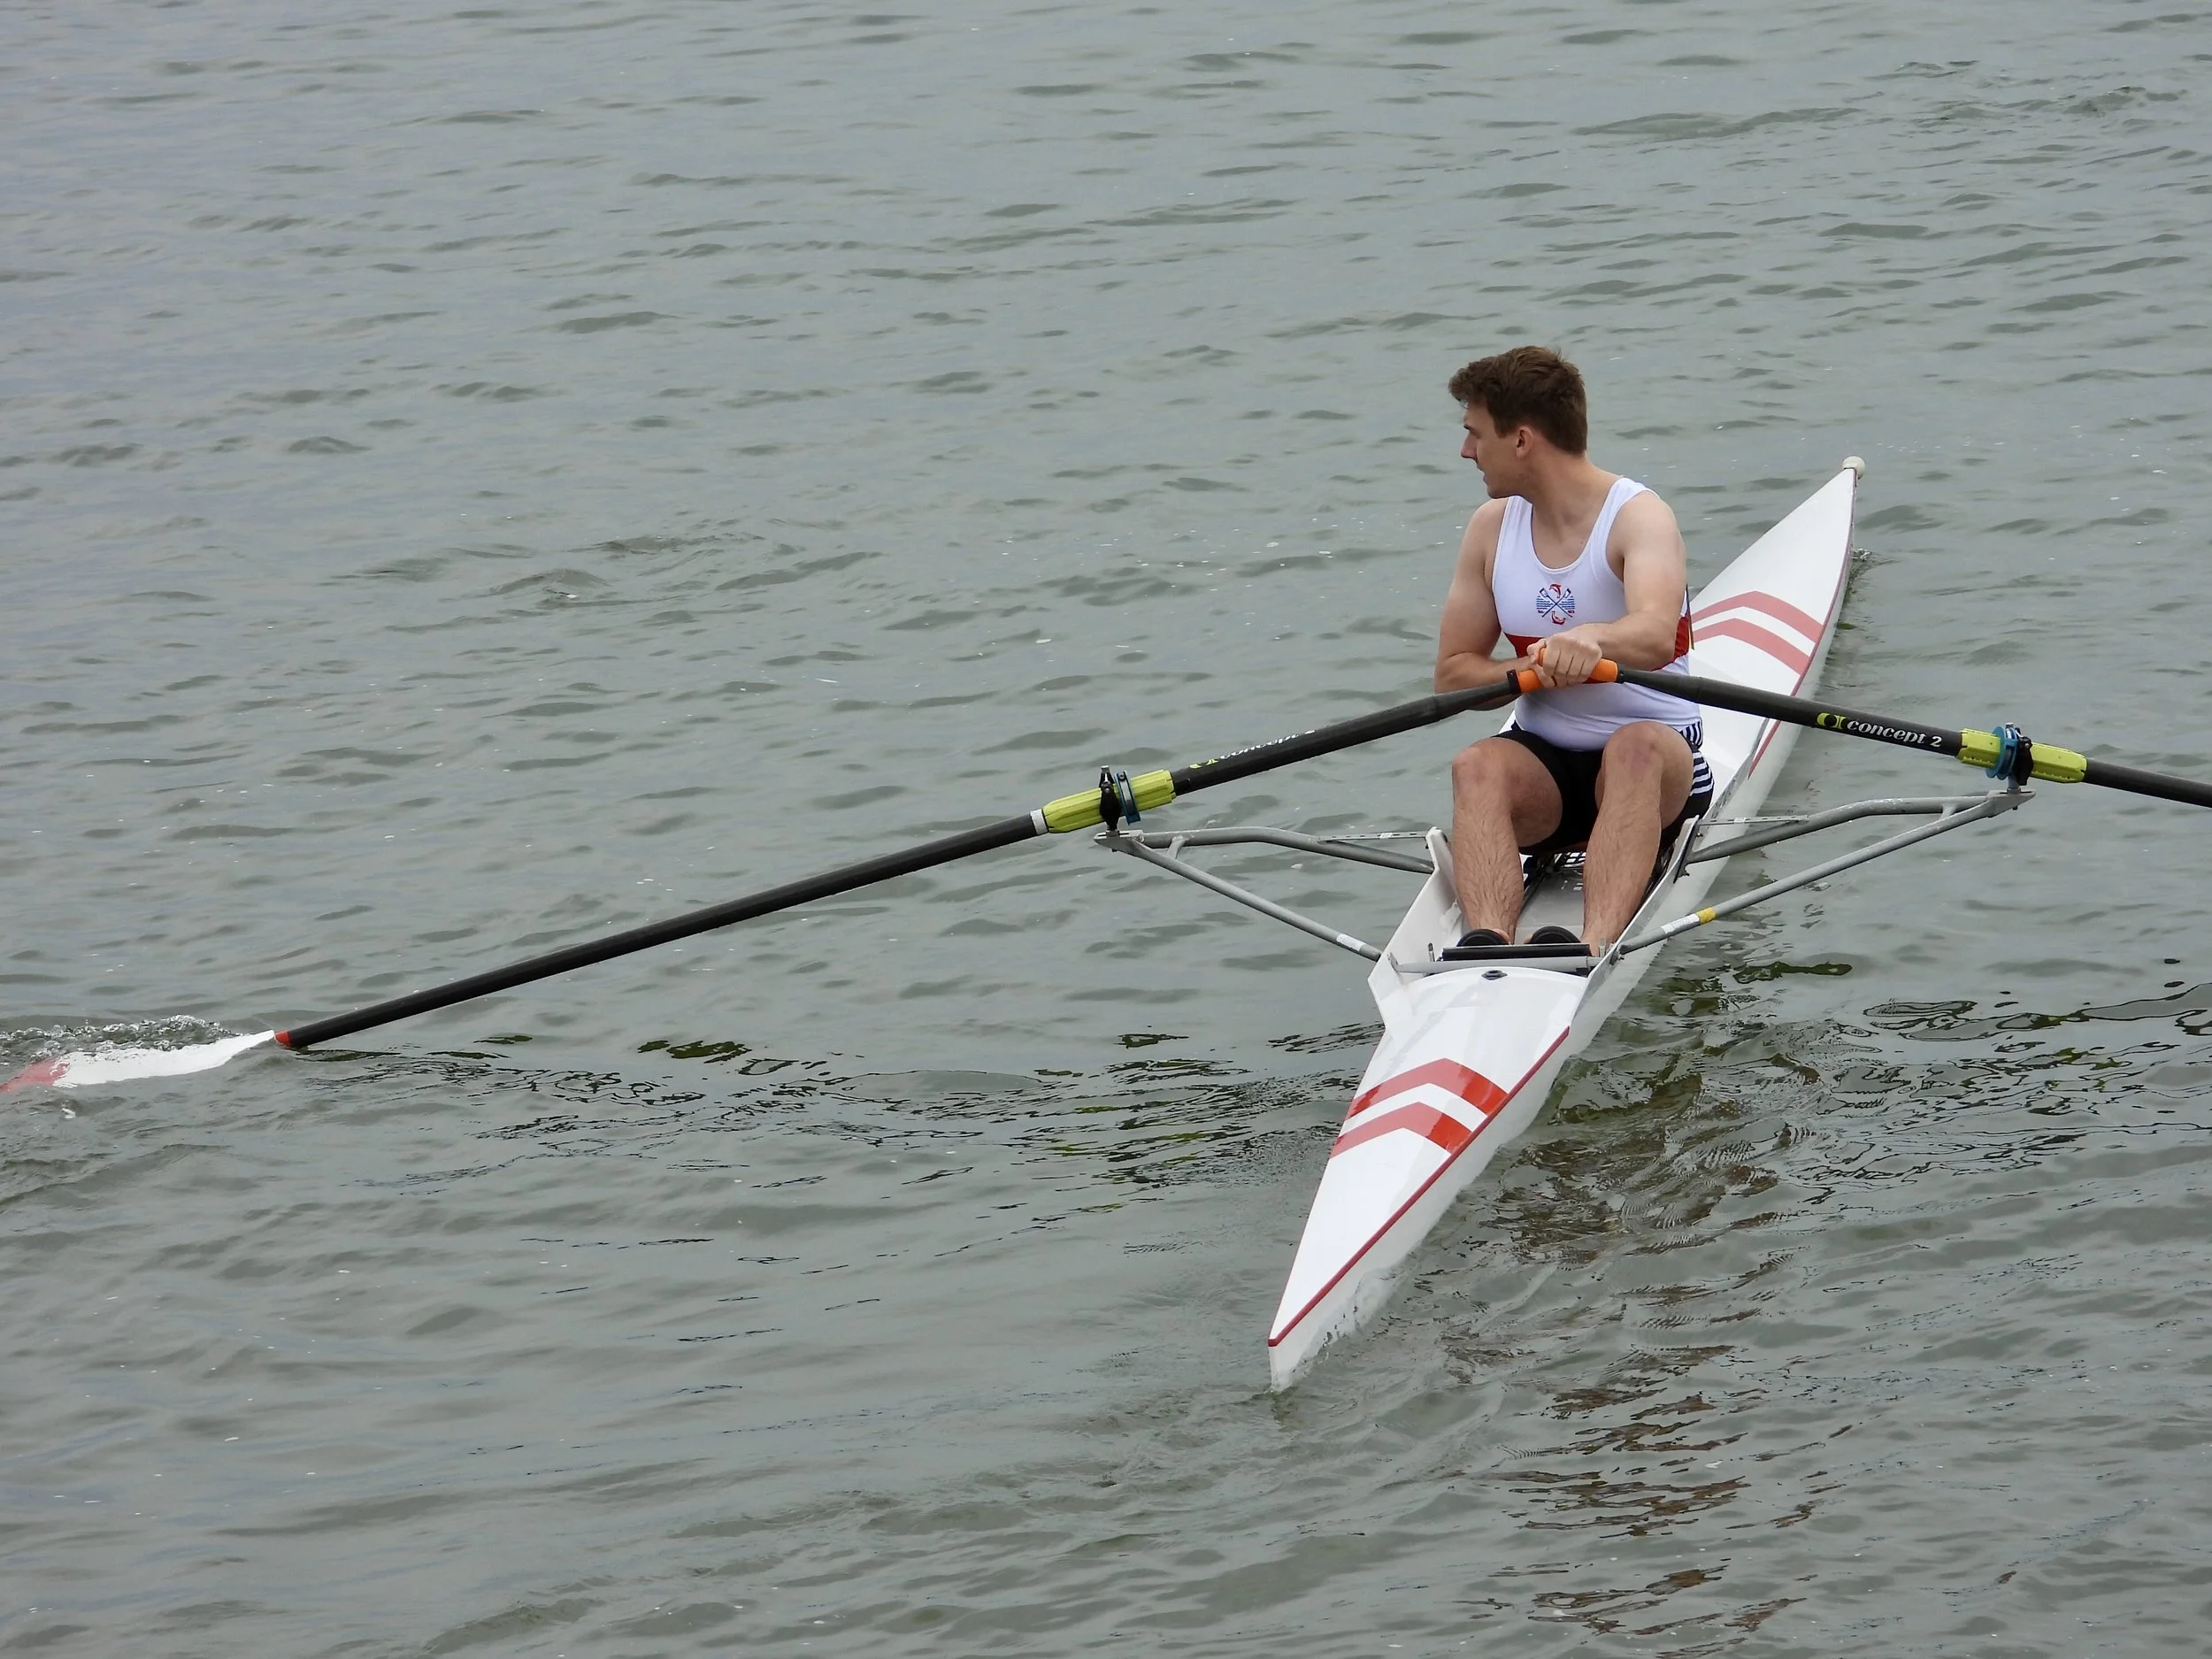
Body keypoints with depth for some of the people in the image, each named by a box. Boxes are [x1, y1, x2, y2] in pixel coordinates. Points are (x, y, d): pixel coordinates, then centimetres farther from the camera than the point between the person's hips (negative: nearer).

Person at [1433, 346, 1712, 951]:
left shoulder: (1637, 517, -12)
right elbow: (1452, 674, 7)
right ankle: (1486, 943, -54)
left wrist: (1591, 639, -56)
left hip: (1659, 759, -4)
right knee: (1477, 766, -29)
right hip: (1542, 761, 4)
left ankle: (1596, 944, -58)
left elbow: (1654, 635, -33)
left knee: (1634, 746, -37)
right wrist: (1528, 672, -14)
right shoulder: (1492, 527, 5)